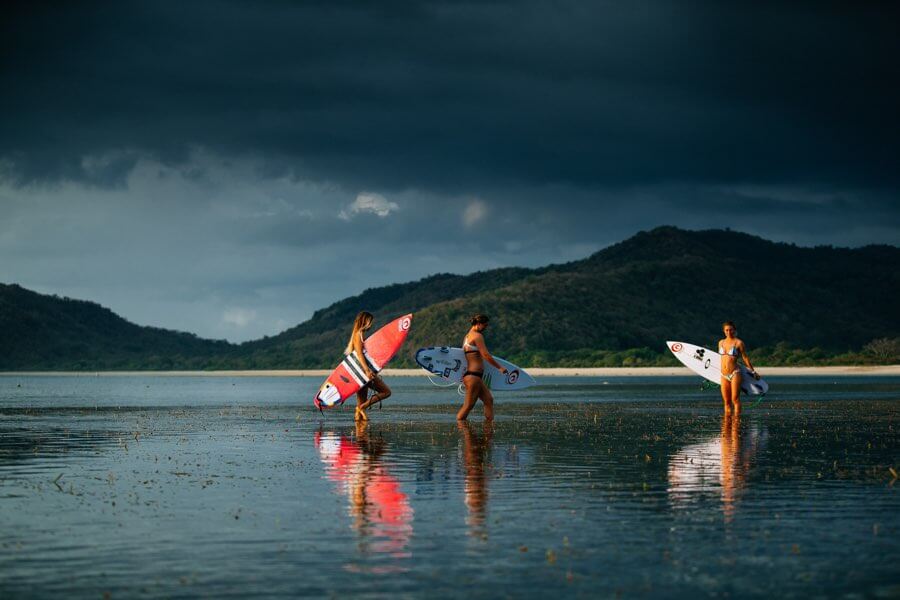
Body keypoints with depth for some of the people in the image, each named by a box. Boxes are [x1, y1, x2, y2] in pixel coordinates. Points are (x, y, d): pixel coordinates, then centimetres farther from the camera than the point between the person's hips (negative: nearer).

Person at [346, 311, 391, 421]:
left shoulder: (360, 335, 20)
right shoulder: (358, 335, -8)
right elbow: (359, 353, -20)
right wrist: (367, 370, -30)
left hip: (363, 372, 10)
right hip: (363, 370, -10)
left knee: (362, 401, 8)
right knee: (386, 391, -7)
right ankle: (362, 407, -14)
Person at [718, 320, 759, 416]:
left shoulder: (738, 343, -3)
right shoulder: (721, 342, 12)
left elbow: (745, 358, 3)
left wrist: (753, 372, 8)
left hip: (734, 373, -5)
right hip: (724, 375, 5)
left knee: (735, 399, -9)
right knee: (726, 401, 6)